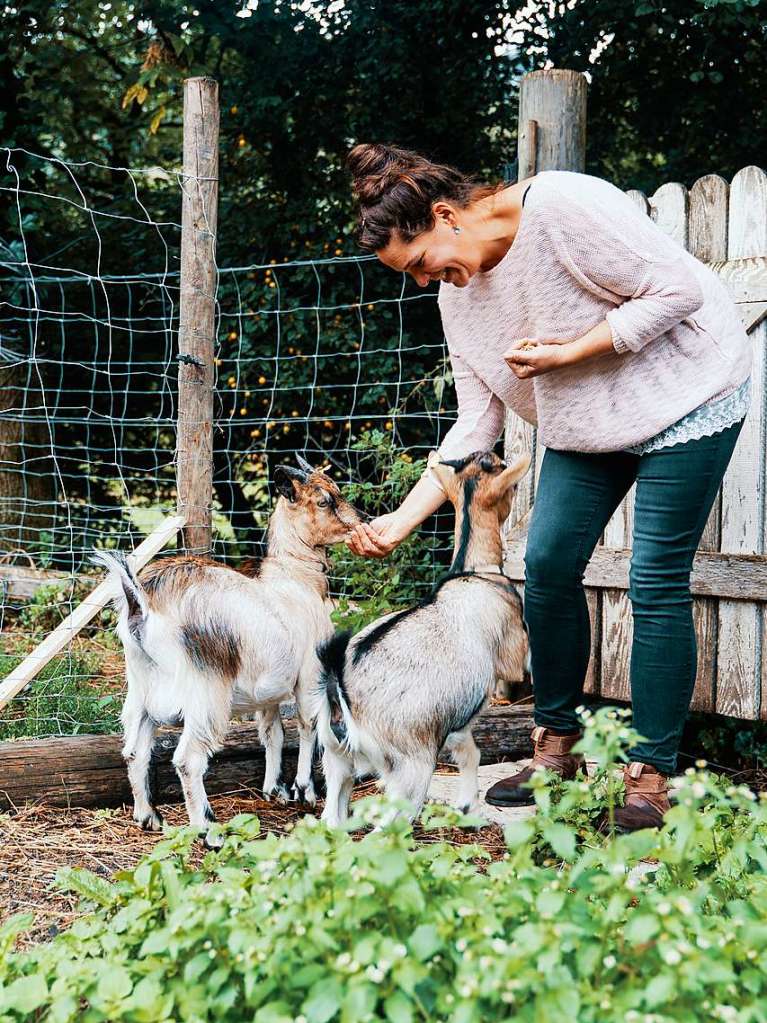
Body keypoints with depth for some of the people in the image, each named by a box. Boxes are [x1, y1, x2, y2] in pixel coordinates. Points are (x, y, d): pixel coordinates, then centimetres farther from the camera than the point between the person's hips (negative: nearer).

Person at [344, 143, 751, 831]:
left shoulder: (562, 206, -24)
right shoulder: (459, 294, -1)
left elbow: (677, 288, -23)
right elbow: (475, 426, 0)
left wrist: (566, 353, -24)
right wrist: (401, 522, -8)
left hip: (685, 398, -7)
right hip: (588, 423, 7)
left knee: (656, 585, -8)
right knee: (548, 566, 0)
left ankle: (651, 780, 2)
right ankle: (557, 748, 16)